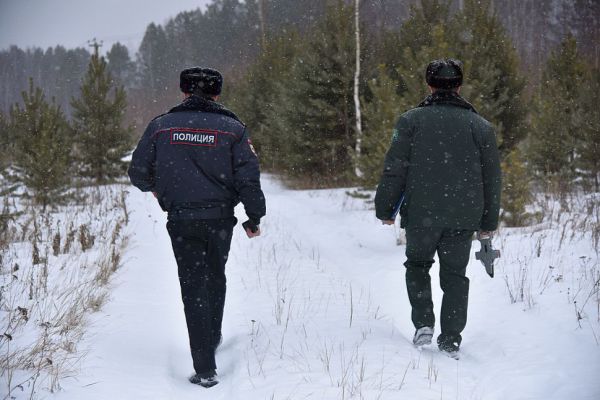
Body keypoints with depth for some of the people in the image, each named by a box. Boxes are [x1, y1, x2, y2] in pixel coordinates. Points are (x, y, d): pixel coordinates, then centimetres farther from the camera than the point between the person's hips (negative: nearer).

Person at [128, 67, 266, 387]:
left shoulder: (160, 126, 1)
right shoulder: (232, 128, -1)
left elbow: (138, 172, 4)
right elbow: (248, 177, -6)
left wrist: (155, 187, 26)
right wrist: (254, 217, 5)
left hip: (181, 221, -1)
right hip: (220, 218, 1)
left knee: (194, 289, 2)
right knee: (215, 279, 24)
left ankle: (205, 369, -3)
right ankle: (213, 338, 42)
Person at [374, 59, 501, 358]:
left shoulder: (411, 120, -2)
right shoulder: (480, 126, 5)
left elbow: (394, 169, -5)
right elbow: (491, 179, 9)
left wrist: (385, 208, 4)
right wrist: (489, 222, 17)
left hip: (421, 213, -1)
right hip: (464, 217, 1)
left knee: (417, 264, 20)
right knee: (455, 275, 11)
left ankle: (423, 324, 6)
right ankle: (451, 340, 9)